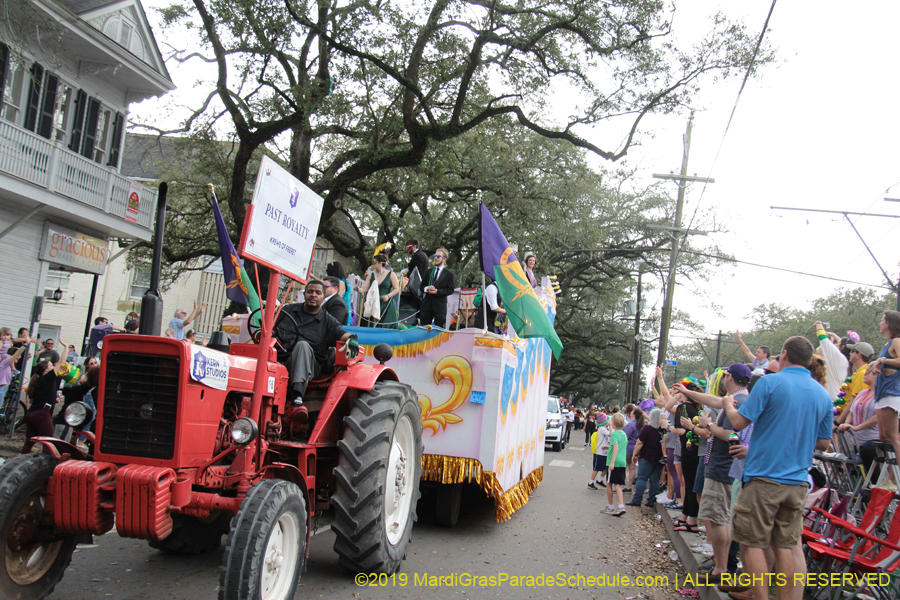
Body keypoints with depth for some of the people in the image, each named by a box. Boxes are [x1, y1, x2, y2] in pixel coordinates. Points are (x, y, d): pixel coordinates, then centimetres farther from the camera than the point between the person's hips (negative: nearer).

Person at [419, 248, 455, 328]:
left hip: (440, 305, -4)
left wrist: (437, 291, -17)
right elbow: (422, 286, 14)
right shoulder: (429, 272, 15)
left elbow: (450, 290, -6)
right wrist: (426, 289, -9)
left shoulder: (449, 274, 2)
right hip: (427, 303, 4)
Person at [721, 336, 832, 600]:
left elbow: (739, 422, -10)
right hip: (797, 481, 6)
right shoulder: (823, 394, 8)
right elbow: (824, 443, 14)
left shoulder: (770, 382, -10)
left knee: (752, 543, 2)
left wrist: (728, 405, 11)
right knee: (786, 545, 12)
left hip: (764, 476, -6)